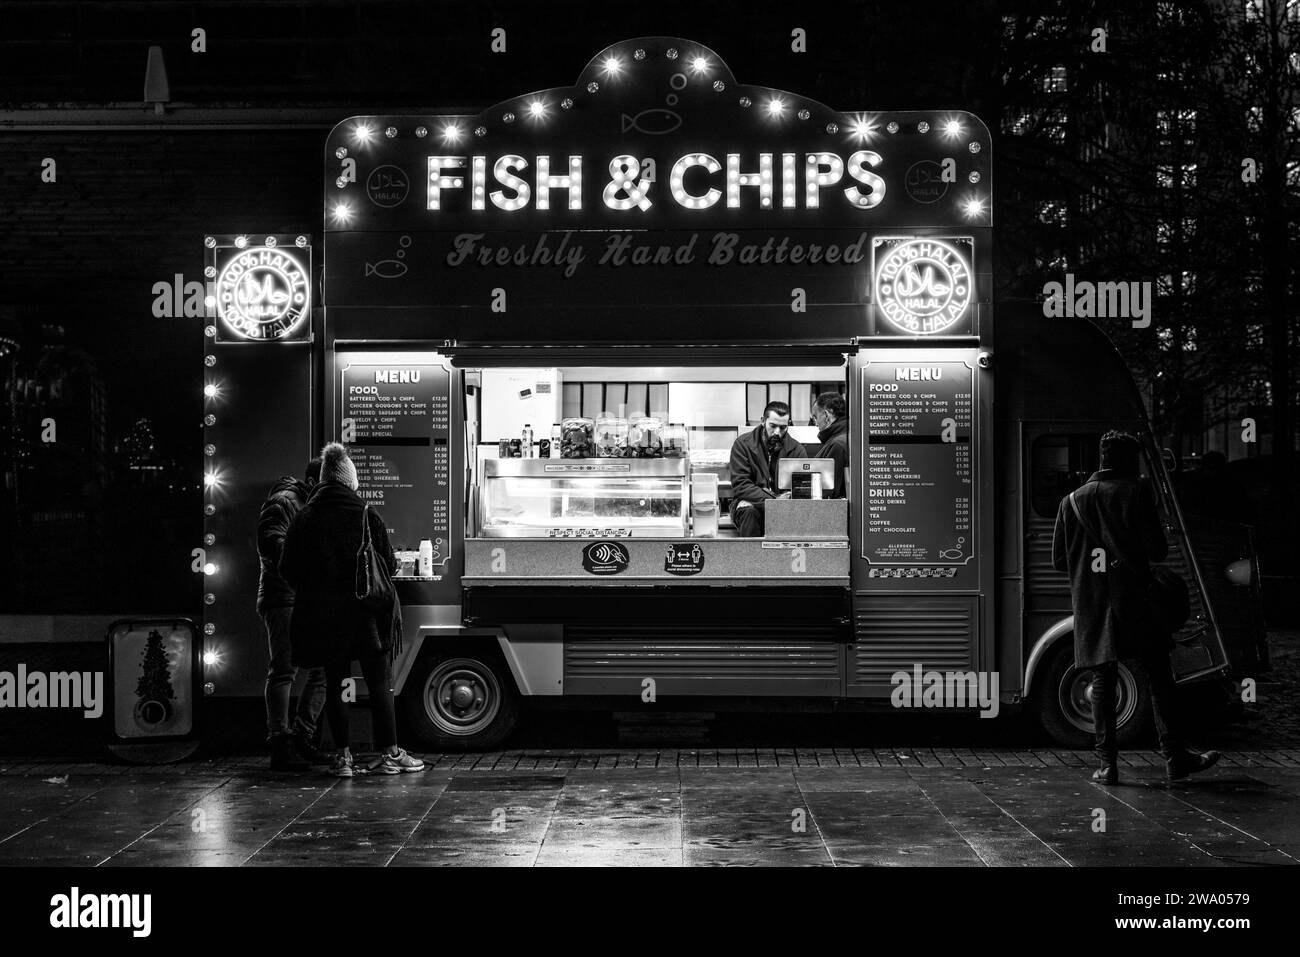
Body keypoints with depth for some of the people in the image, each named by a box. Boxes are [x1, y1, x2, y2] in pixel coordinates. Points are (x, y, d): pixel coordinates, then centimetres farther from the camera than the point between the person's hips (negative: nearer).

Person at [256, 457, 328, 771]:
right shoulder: (284, 502, -6)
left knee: (322, 669, 8)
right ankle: (280, 747, -9)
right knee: (284, 670, -9)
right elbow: (270, 544, -19)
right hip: (285, 600, -9)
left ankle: (302, 738, 18)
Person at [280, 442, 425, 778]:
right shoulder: (366, 514, -7)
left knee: (335, 685, 9)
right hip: (366, 612, -2)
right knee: (379, 684, 5)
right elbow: (389, 564, -5)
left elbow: (287, 570, 2)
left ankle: (342, 756, 7)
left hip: (323, 615, 2)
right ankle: (389, 754, 7)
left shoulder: (303, 518, 0)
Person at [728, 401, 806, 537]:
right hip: (749, 502, -1)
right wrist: (773, 501, -26)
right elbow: (741, 486, -12)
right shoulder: (742, 444, -4)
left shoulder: (796, 450, 4)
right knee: (750, 512, -36)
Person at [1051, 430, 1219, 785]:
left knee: (1102, 682, 7)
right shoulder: (1137, 492, -3)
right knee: (1159, 676, 5)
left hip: (1090, 605, 4)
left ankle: (1107, 764, 3)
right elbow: (1157, 550, -7)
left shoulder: (1072, 500, 10)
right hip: (1132, 600, -4)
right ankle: (1174, 756, 4)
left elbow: (1059, 559, 10)